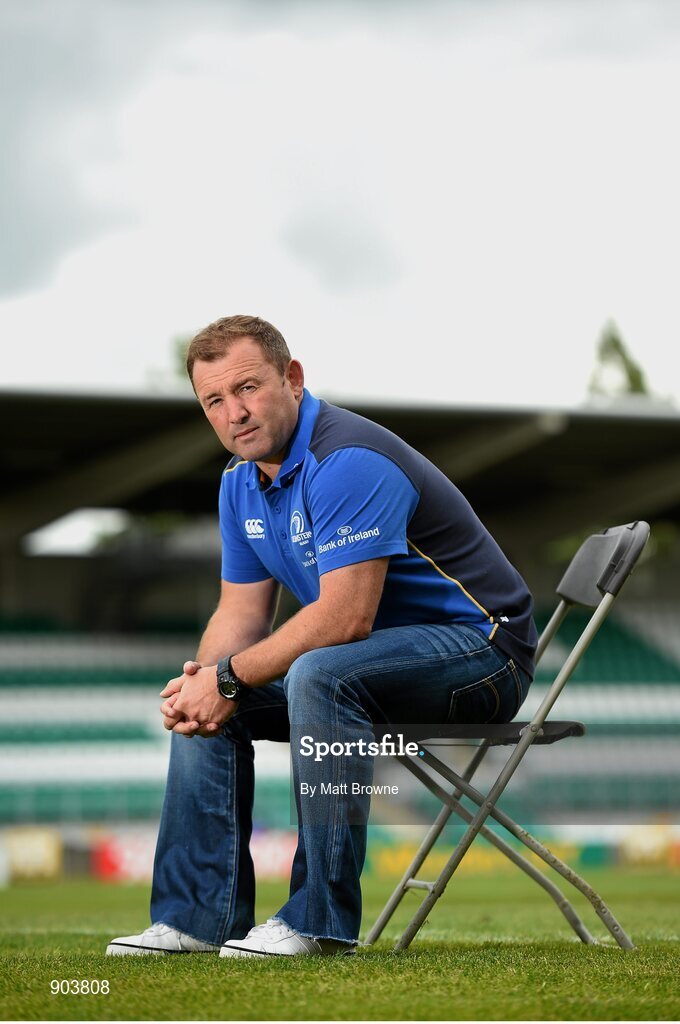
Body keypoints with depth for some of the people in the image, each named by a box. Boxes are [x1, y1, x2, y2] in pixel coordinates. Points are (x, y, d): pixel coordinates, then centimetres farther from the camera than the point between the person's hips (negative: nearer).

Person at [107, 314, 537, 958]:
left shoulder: (348, 461, -24)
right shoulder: (241, 482, 6)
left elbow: (345, 619, -30)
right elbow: (242, 609, 9)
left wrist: (228, 678, -22)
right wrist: (203, 678, -13)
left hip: (481, 647, -10)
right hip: (372, 655, 10)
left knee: (319, 675, -35)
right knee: (202, 697, 5)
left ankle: (322, 921, -28)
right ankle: (199, 917, 4)